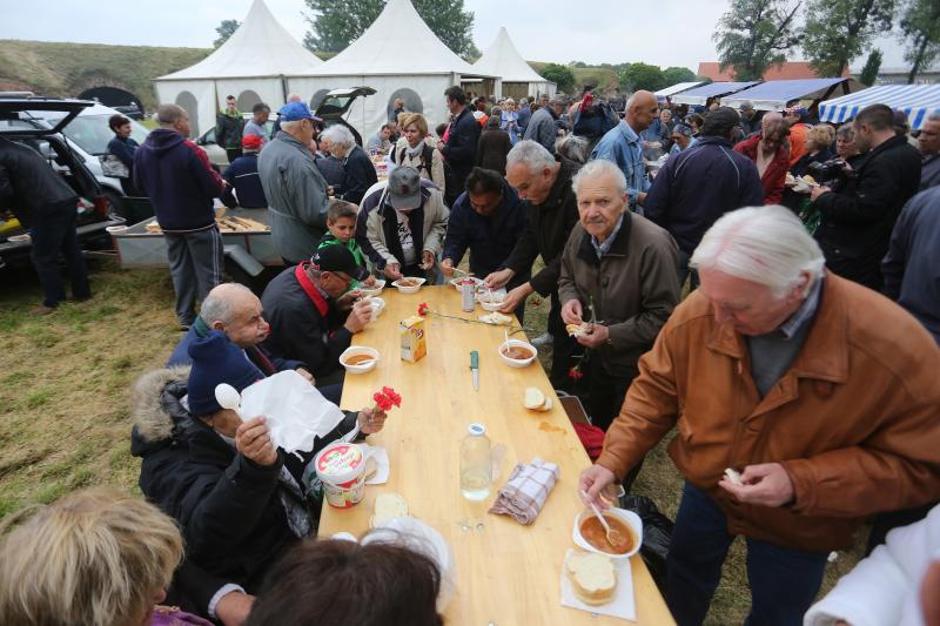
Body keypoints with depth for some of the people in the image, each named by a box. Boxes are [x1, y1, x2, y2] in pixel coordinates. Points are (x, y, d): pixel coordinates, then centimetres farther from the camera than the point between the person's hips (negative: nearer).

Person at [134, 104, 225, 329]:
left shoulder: (142, 151, 1)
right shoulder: (190, 150, -20)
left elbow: (140, 185, 12)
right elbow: (214, 188, -19)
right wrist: (221, 184, 3)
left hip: (168, 224, 6)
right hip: (199, 222, -6)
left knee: (180, 270, 16)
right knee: (208, 273, 2)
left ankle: (185, 317, 23)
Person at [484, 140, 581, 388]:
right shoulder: (536, 191, -6)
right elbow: (531, 237, 4)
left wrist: (528, 288, -29)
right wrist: (508, 270, -9)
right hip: (559, 274, 7)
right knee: (557, 328, 23)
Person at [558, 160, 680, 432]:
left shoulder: (653, 245, -31)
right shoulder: (580, 232, -8)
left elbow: (663, 316, -26)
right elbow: (567, 278, 9)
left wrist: (611, 335, -27)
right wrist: (569, 299, -13)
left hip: (636, 366, -6)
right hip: (595, 355, 6)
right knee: (597, 426, 29)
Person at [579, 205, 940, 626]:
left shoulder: (899, 351, -31)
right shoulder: (699, 313, -26)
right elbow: (656, 388, -12)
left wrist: (801, 483, -31)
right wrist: (613, 460, -20)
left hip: (798, 530, -1)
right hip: (705, 491, 2)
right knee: (681, 588, 27)